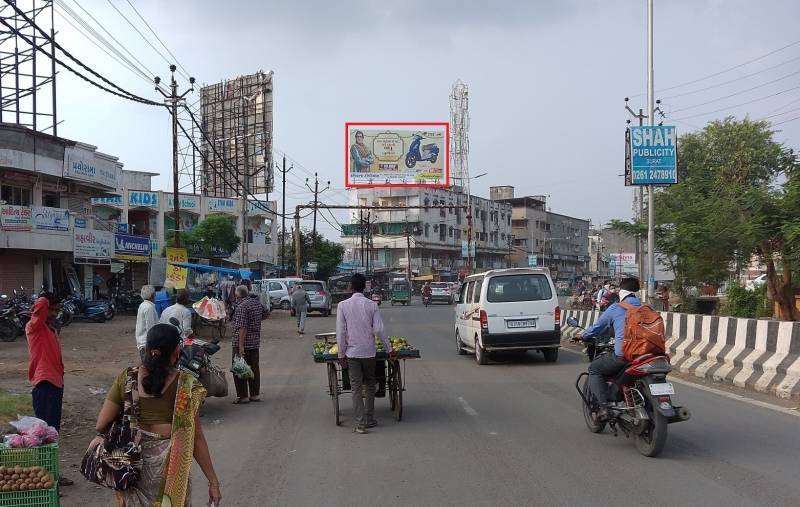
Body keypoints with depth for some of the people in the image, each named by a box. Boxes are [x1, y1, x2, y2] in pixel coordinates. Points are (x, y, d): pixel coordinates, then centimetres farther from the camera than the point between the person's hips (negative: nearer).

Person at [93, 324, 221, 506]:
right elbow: (196, 437, -9)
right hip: (168, 464, -2)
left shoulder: (126, 378, -2)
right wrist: (213, 481, -3)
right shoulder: (184, 383, -9)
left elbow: (101, 426, -1)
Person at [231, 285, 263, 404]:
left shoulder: (241, 306, -18)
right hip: (255, 341, 8)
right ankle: (255, 395, 18)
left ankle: (243, 396, 3)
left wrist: (241, 345, -23)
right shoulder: (257, 303, 9)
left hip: (241, 342, -8)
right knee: (254, 368, 13)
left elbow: (242, 327, -23)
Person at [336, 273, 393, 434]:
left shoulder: (343, 305, -5)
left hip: (352, 352, -1)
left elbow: (340, 332, -6)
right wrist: (389, 349, 4)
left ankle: (360, 423, -4)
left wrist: (341, 354, 1)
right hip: (369, 352, 1)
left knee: (356, 387, 2)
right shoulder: (372, 305, -5)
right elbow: (379, 330, -6)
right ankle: (369, 419, 20)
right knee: (370, 385, 17)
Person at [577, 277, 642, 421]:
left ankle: (604, 407, -2)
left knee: (594, 369, 14)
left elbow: (597, 327, 12)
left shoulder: (615, 308, 4)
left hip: (623, 356, -5)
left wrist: (582, 336, 33)